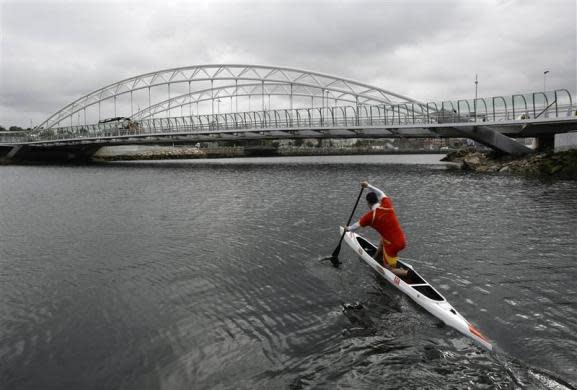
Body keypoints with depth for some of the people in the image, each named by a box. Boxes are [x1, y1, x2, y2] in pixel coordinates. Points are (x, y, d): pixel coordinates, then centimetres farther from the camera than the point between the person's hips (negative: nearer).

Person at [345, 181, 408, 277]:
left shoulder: (369, 216, -13)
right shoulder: (387, 204, -5)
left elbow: (357, 225, 7)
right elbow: (381, 193, 16)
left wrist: (348, 228, 26)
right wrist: (368, 185, 18)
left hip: (392, 245, -6)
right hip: (402, 240, 6)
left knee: (388, 270, 11)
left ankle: (407, 273, -11)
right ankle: (377, 259, 46)